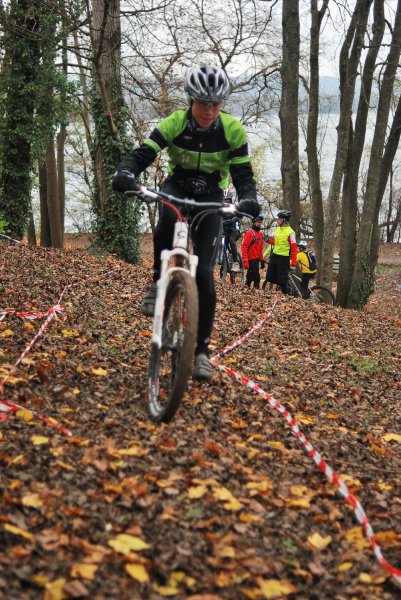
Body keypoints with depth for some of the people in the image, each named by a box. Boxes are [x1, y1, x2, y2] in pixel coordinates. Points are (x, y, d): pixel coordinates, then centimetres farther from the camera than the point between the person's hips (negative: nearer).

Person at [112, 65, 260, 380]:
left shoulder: (233, 130, -18)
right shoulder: (174, 123, -19)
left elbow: (243, 174, -17)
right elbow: (142, 154, -26)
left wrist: (249, 199, -39)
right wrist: (125, 172, -49)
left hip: (211, 198, 0)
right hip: (176, 188, 0)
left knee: (204, 274, -11)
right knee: (168, 221, -40)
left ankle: (202, 349, 1)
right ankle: (159, 283, -14)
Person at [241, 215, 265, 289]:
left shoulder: (260, 234, 13)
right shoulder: (249, 233, -11)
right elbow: (244, 247, -16)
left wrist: (262, 260, 18)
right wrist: (245, 261, -22)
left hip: (257, 259, 8)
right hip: (251, 259, -8)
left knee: (250, 277, 14)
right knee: (256, 277, -11)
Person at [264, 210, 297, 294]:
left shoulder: (290, 232, -16)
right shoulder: (278, 229, 6)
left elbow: (294, 248, -16)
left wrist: (293, 263, -19)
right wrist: (269, 240, -4)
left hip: (283, 258, -8)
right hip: (274, 256, 8)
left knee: (282, 280, -2)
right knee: (269, 278, 12)